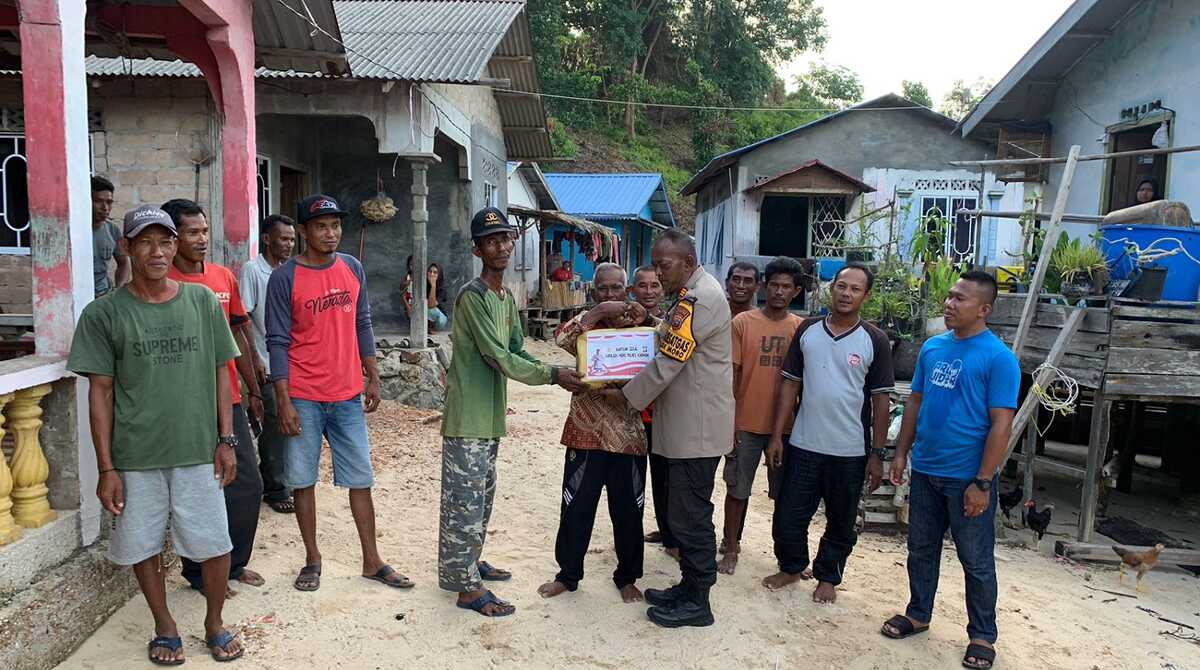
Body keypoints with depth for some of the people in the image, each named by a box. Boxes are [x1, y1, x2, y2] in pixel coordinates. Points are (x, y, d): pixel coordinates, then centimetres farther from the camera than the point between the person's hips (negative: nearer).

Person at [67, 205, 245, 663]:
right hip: (135, 458, -1)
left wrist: (226, 440, 2)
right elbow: (101, 392, -2)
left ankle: (214, 623, 29)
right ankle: (165, 628, 33)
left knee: (215, 546, 6)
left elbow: (219, 373, 6)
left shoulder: (203, 302, 2)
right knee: (143, 547, 11)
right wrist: (106, 467, -4)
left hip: (198, 452, 1)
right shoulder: (104, 314, -3)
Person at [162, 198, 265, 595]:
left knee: (248, 485, 11)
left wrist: (253, 391, 16)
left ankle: (233, 562, 29)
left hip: (229, 401, 6)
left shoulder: (224, 277, 8)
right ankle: (199, 573, 23)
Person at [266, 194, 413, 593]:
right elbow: (278, 343, -9)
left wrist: (372, 378, 10)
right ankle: (312, 558, 24)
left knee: (361, 479, 8)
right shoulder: (284, 278, -8)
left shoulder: (353, 268, 5)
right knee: (303, 479, 7)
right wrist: (284, 402, -12)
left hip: (348, 396, 4)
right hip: (303, 398, -3)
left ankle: (372, 561, 18)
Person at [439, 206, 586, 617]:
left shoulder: (507, 298, 12)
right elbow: (499, 358, -21)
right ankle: (467, 587, 7)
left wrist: (554, 371, -2)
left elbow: (516, 352, 13)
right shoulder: (472, 296, -17)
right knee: (466, 498, -2)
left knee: (482, 496, 18)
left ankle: (467, 563, 33)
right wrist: (552, 376, -18)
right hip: (468, 415, -9)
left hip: (491, 414, 9)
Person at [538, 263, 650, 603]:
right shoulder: (585, 322, 1)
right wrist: (599, 312, -23)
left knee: (628, 511, 11)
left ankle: (627, 577, 29)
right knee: (576, 508, 8)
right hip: (587, 432, -1)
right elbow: (561, 338, -21)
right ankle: (568, 574, 26)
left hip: (629, 435, 1)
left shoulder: (640, 325, 5)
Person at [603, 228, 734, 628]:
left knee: (691, 516, 0)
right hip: (687, 426, 10)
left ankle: (696, 603, 12)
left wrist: (628, 396, -8)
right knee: (685, 512, 18)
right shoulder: (693, 293, 14)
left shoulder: (699, 299, -20)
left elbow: (667, 364, -20)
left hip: (697, 428, -10)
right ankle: (688, 587, 29)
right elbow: (671, 352, 17)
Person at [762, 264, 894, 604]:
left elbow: (881, 399, -2)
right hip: (803, 445, 2)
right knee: (788, 516, 8)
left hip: (850, 452, -1)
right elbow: (790, 384, 5)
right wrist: (777, 436, 0)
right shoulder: (807, 331, 2)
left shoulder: (875, 341, -4)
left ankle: (828, 577, 34)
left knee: (841, 523, 13)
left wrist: (877, 454, -4)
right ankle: (791, 567, 33)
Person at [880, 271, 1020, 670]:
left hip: (967, 478, -5)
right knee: (921, 550, 18)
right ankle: (918, 614, 35)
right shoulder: (932, 347, 5)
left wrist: (983, 483, -17)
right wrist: (901, 453, 8)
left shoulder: (999, 358, -13)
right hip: (925, 471, 6)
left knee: (976, 562, 9)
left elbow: (1001, 424, -15)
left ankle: (982, 636, 25)